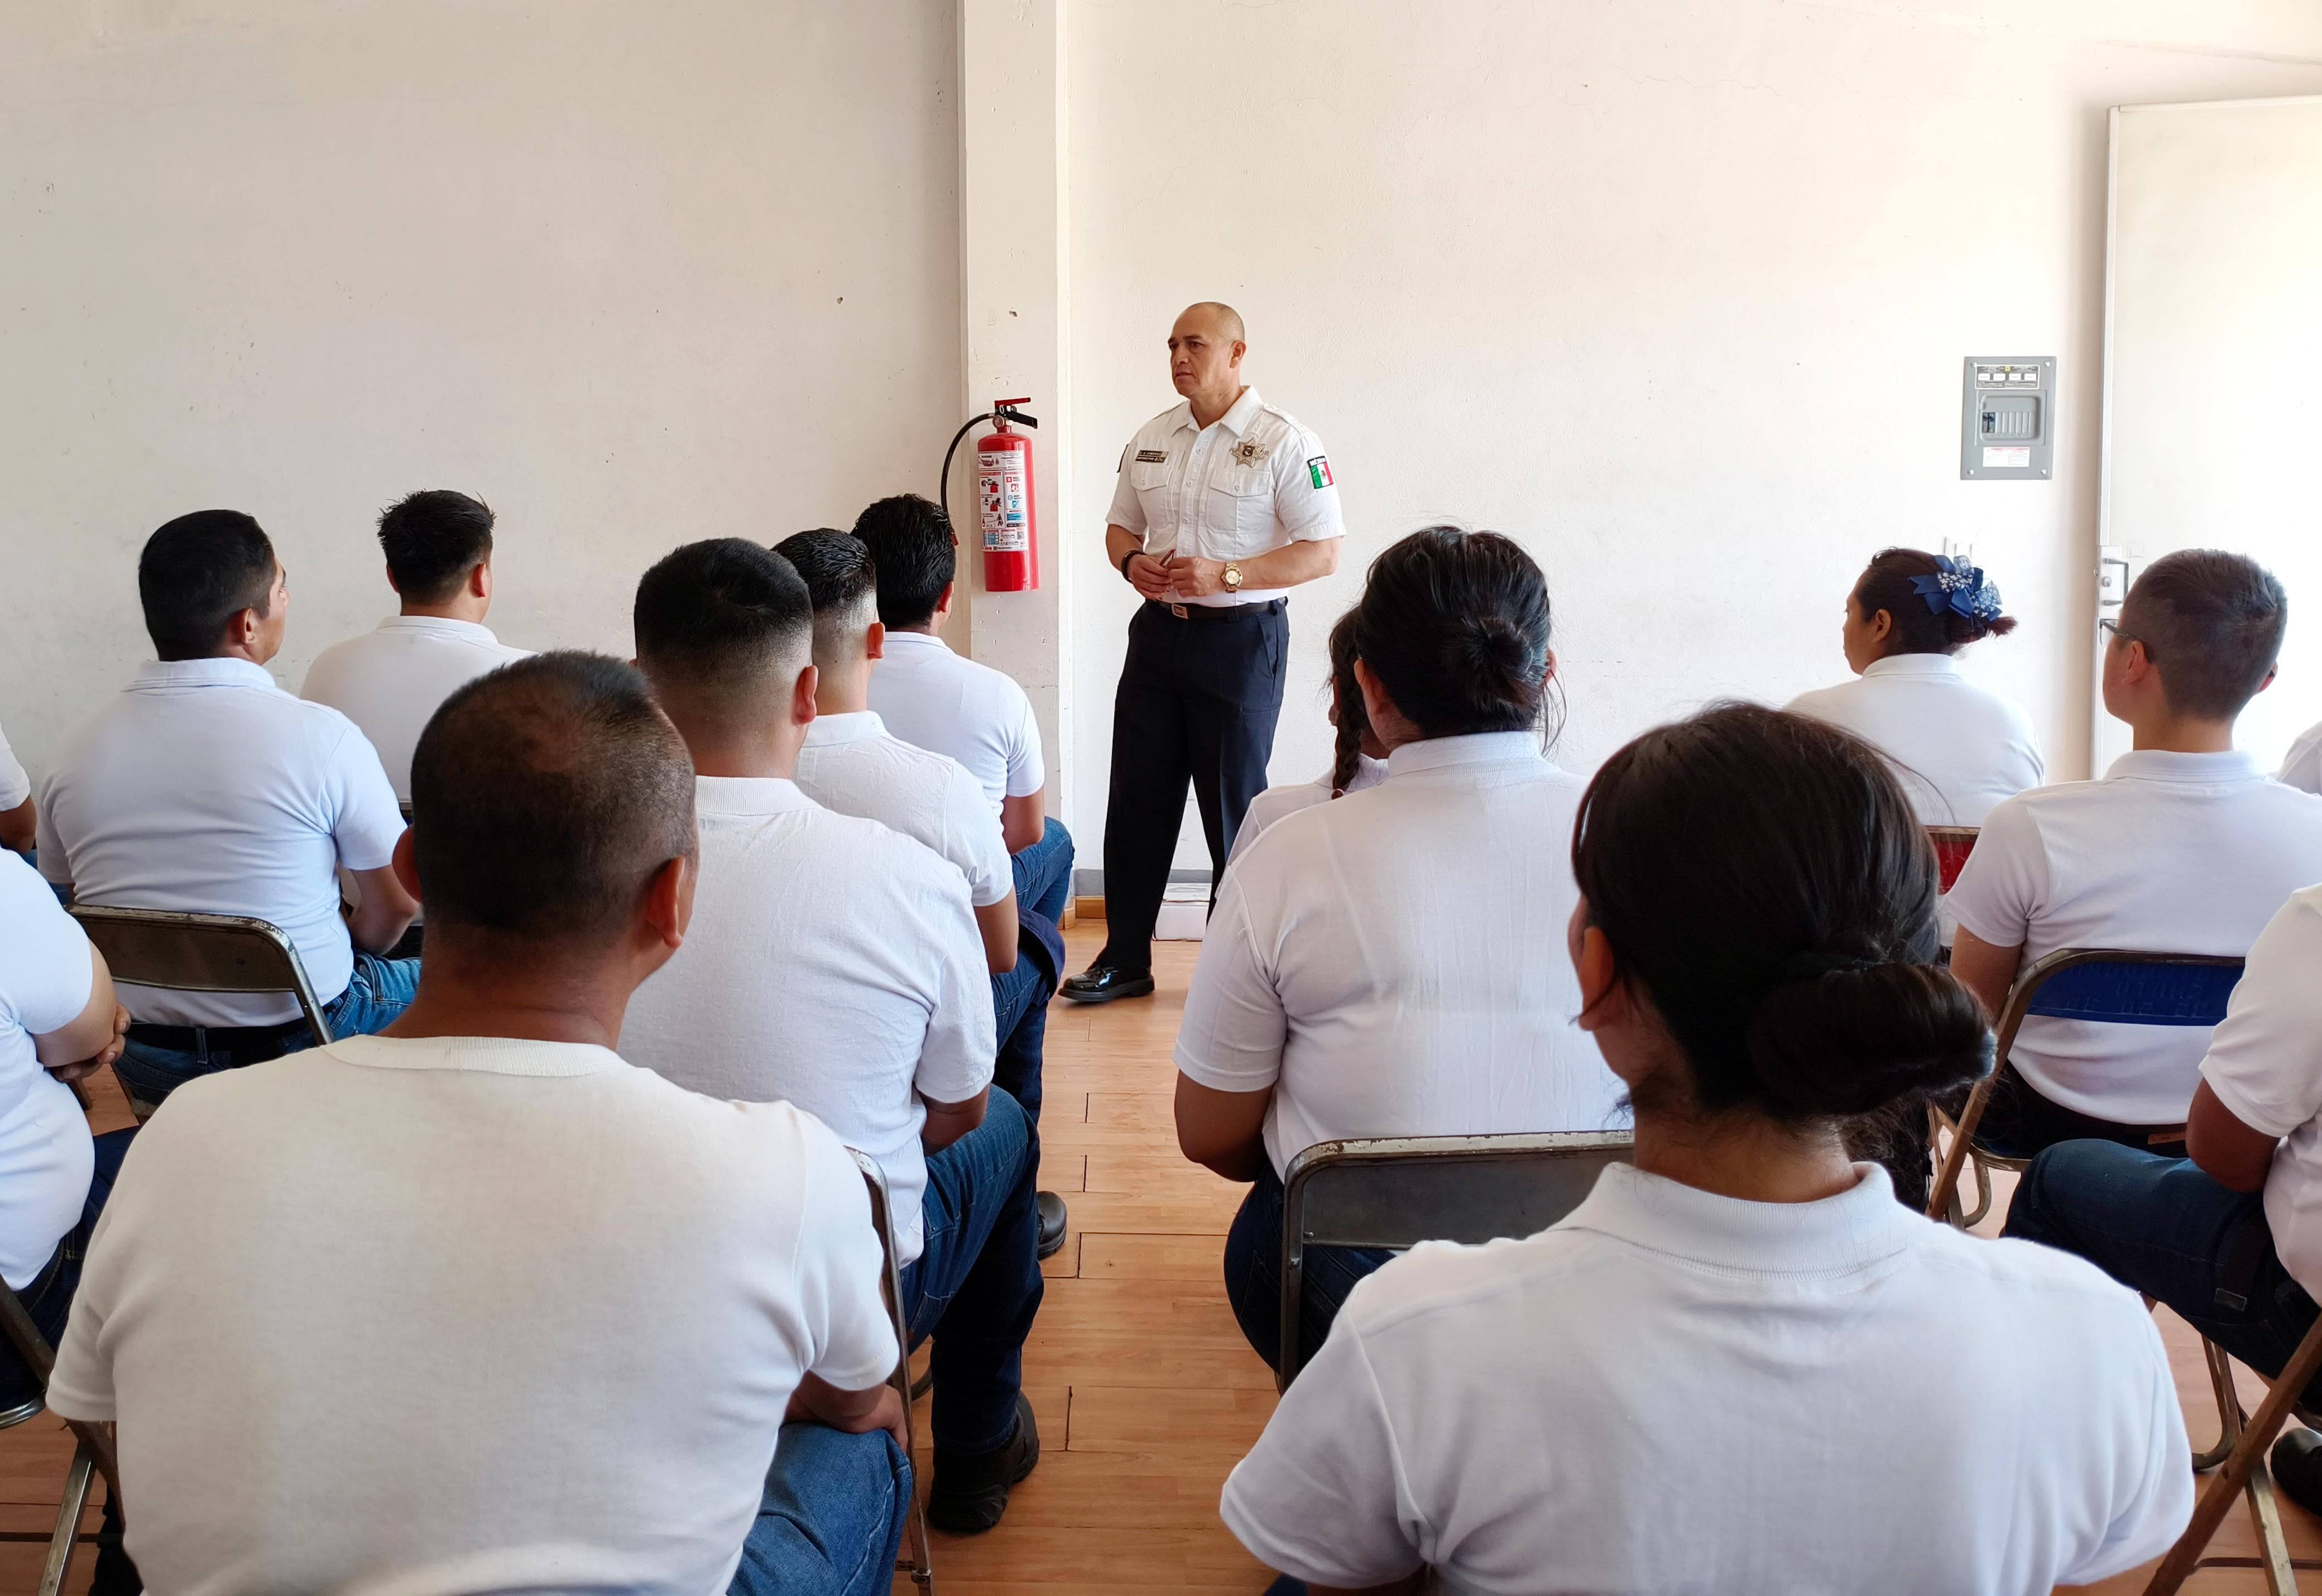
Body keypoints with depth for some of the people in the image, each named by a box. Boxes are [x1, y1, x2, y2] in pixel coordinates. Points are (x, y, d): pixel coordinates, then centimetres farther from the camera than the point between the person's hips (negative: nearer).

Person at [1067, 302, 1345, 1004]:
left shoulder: (1286, 443, -9)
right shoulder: (1151, 439, 10)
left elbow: (1322, 552, -13)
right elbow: (1120, 526, 20)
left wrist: (1225, 575, -22)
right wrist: (1132, 562, -4)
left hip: (1241, 637, -6)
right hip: (1158, 630, 6)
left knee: (1234, 804, 2)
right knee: (1137, 799, 8)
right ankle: (1125, 957, 18)